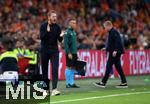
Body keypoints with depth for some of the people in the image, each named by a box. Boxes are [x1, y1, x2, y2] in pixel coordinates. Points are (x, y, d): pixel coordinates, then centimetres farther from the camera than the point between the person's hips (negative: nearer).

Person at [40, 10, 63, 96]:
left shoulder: (57, 27, 3)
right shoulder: (43, 26, -3)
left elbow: (60, 40, 4)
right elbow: (41, 37, -15)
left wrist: (61, 36, -18)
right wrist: (47, 31, -31)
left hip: (54, 51, 1)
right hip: (44, 51, -1)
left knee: (55, 70, -13)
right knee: (45, 70, 7)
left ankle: (54, 89, -20)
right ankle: (46, 88, 19)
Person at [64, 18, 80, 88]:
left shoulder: (74, 32, 15)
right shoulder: (67, 32, -11)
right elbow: (66, 43, -16)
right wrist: (68, 53, -20)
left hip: (74, 53, 8)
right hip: (69, 53, -8)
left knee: (73, 68, 8)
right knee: (69, 67, -5)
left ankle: (72, 83, 12)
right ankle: (68, 83, -1)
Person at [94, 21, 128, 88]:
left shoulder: (114, 32, -14)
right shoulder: (111, 32, 17)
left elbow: (117, 41, -24)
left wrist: (115, 51, -29)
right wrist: (107, 48, 21)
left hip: (115, 53, -10)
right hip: (114, 52, 10)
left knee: (109, 67, -7)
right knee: (118, 67, 10)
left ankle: (103, 83, -4)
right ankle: (124, 83, 11)